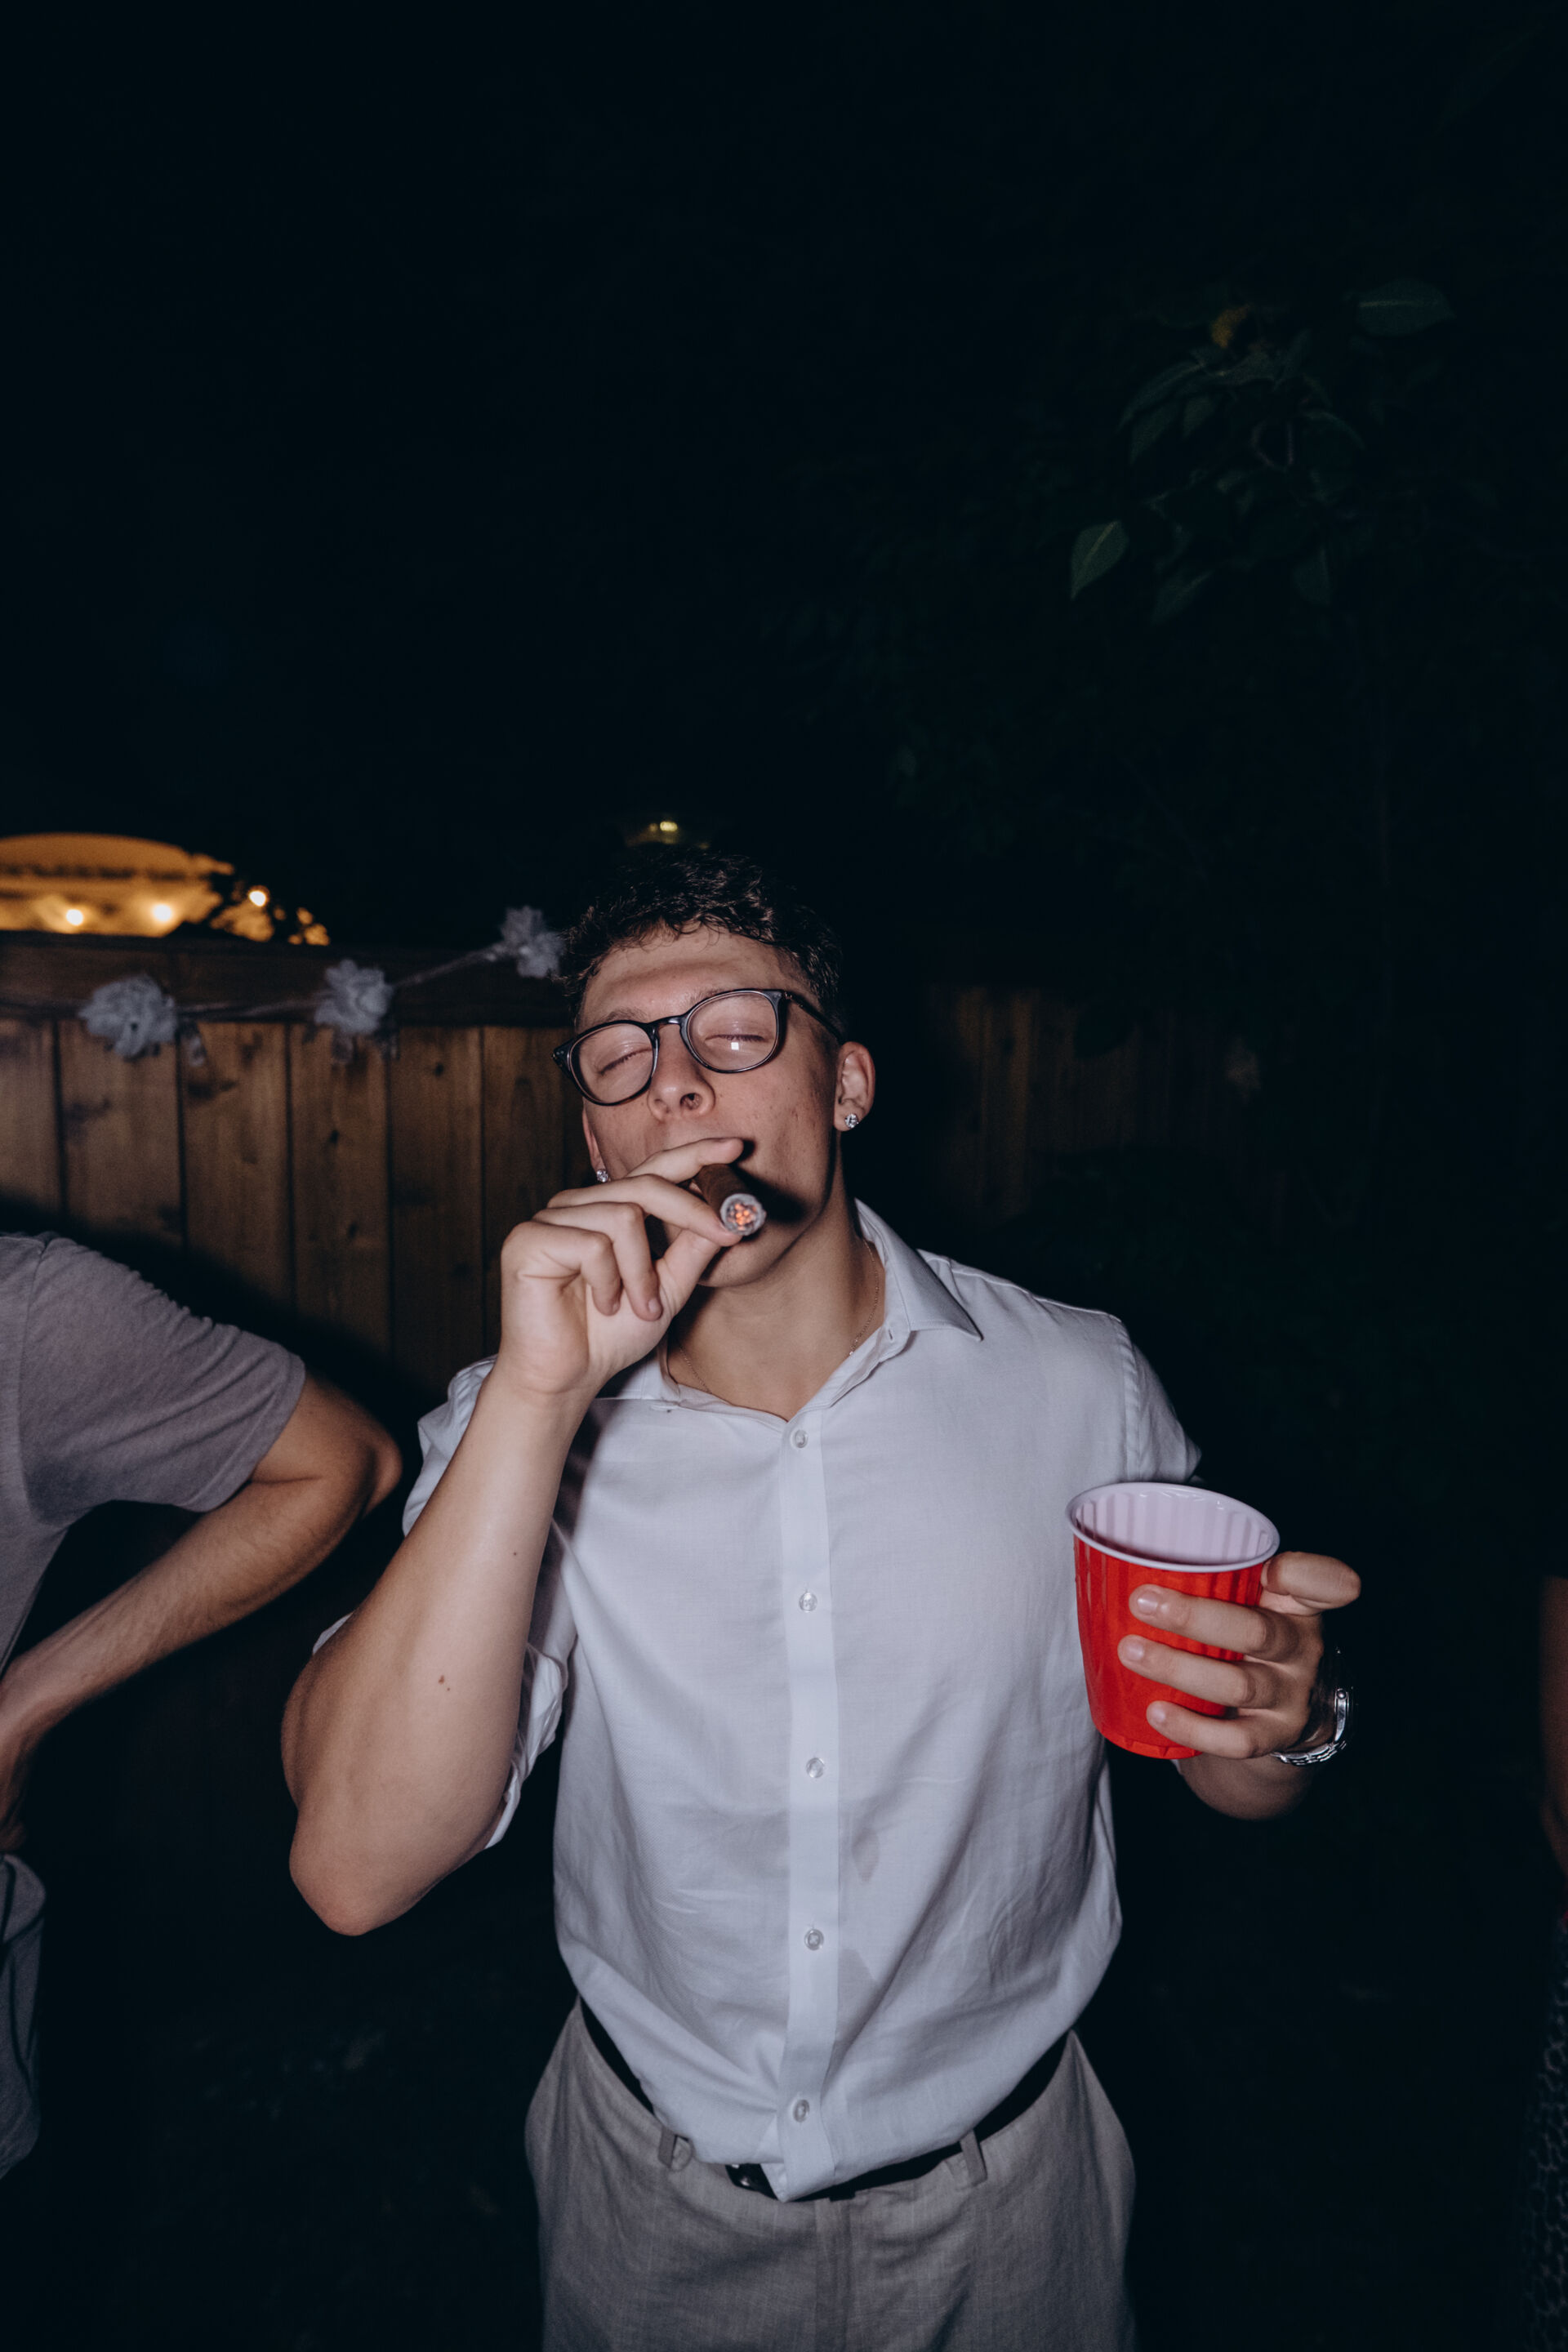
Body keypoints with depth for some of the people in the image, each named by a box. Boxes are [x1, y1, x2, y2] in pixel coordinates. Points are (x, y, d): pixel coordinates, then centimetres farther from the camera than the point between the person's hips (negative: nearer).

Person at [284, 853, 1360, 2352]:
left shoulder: (1079, 1386, -16)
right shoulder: (522, 1424, -15)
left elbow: (1234, 1783, -3)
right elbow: (358, 1868, -26)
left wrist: (1277, 1717, -26)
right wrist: (539, 1398, -35)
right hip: (650, 2200, 1)